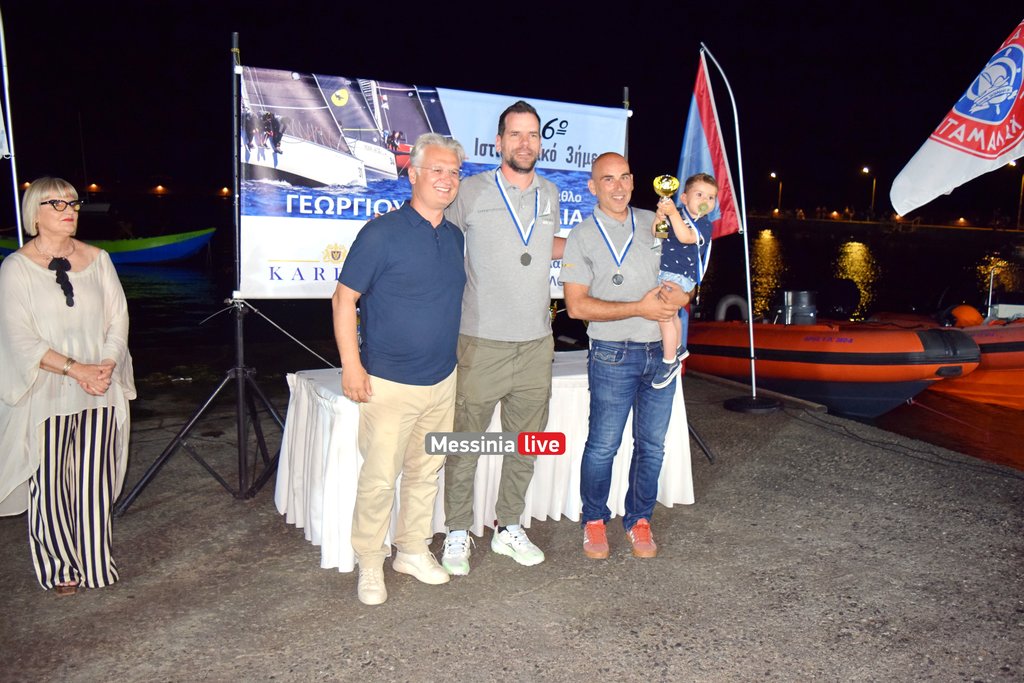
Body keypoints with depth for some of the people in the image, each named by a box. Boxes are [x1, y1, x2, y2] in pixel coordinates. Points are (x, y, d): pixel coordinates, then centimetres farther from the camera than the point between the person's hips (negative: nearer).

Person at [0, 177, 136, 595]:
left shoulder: (97, 259, 8)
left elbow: (119, 319, 7)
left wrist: (106, 365, -9)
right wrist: (75, 369, -16)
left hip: (100, 391, 3)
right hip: (45, 396, -2)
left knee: (93, 481, 7)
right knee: (50, 483, 5)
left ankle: (94, 564, 20)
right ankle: (59, 568, 21)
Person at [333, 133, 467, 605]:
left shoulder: (456, 237, 9)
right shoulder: (381, 233, -11)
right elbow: (344, 297, -9)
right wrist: (352, 365, -13)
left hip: (442, 381, 6)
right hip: (389, 383, -6)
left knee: (426, 471, 16)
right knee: (379, 478, 0)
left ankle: (413, 551, 33)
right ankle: (370, 565, 19)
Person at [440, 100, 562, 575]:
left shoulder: (549, 194, 12)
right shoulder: (472, 191, -3)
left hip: (536, 344, 5)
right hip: (481, 343, -5)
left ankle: (509, 528, 30)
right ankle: (457, 535, 20)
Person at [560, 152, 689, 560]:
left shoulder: (653, 222, 10)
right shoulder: (583, 237, -3)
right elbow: (576, 305, -10)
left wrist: (680, 295, -6)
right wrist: (639, 308, -16)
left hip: (661, 351, 4)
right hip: (614, 356, -4)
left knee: (652, 445, 10)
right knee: (603, 446, 1)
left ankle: (639, 520, 27)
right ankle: (594, 520, 22)